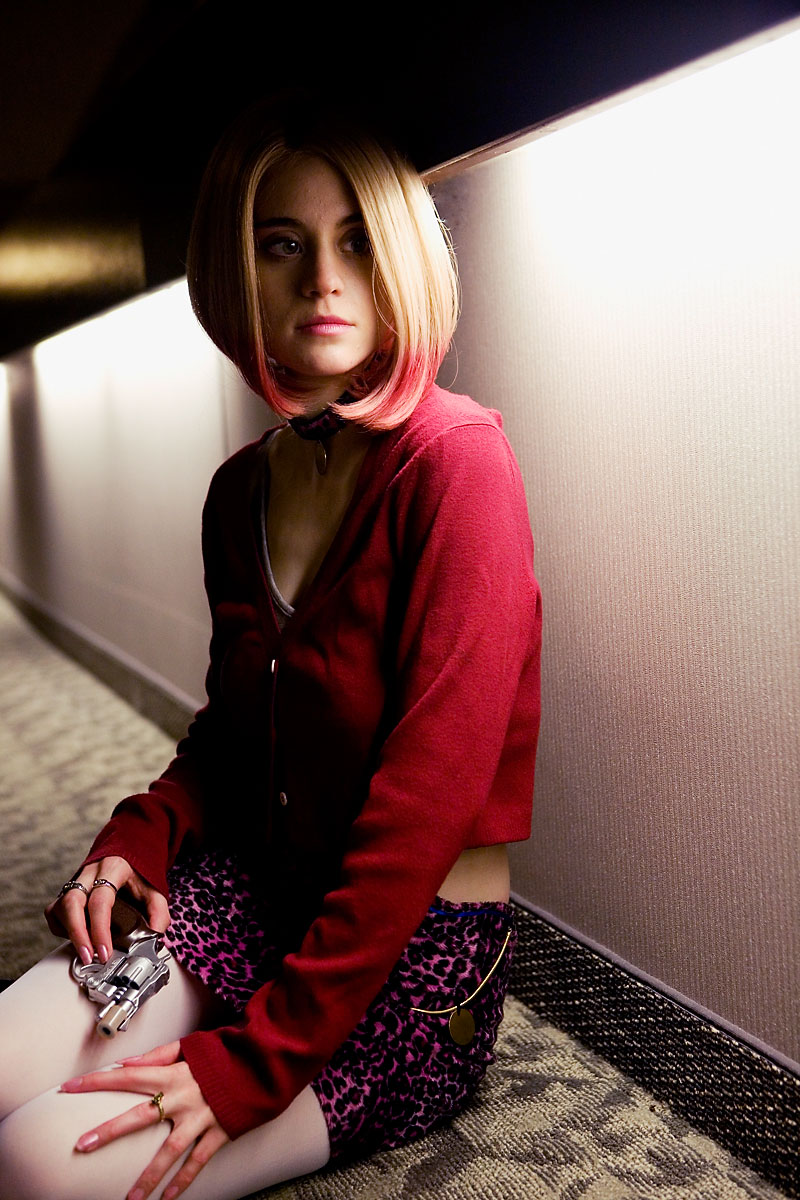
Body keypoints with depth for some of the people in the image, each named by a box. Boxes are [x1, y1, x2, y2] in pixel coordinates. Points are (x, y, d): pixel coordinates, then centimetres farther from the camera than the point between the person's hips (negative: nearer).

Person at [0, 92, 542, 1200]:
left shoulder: (456, 461, -19)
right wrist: (140, 837, -4)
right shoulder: (243, 489, 5)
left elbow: (428, 795, -23)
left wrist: (259, 1055, -20)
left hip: (418, 956, -5)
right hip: (256, 900, 6)